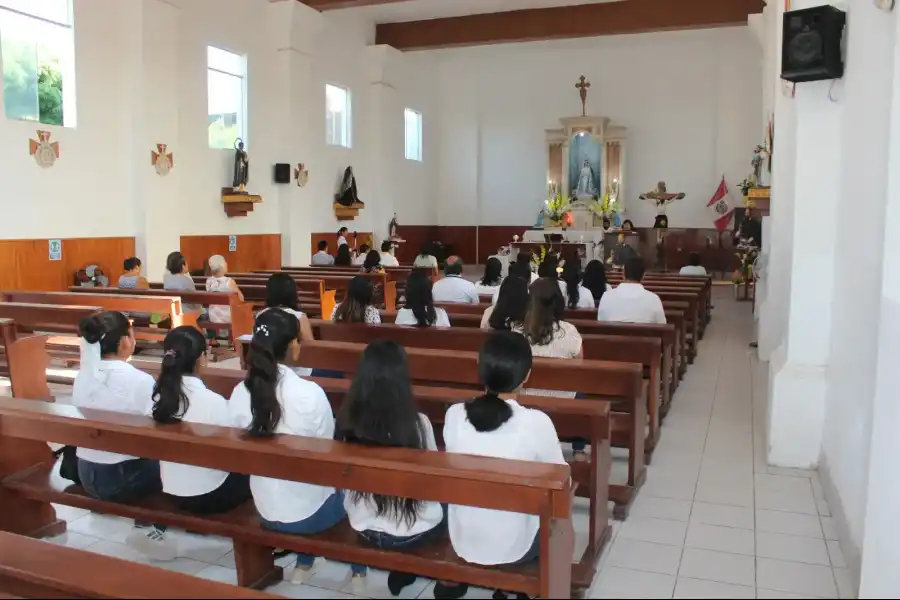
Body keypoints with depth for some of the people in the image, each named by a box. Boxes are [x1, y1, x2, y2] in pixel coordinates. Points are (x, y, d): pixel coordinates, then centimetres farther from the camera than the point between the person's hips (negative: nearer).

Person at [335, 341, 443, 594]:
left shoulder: (346, 420, -17)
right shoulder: (418, 424, -23)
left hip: (365, 528, 3)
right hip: (416, 531, -2)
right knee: (441, 498, 28)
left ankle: (360, 569, 37)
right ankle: (402, 575, 33)